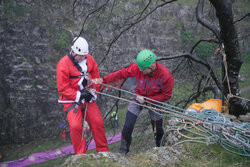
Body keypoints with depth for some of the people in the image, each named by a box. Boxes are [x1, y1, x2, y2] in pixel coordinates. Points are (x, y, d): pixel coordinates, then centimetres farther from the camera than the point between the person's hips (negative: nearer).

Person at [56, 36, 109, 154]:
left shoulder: (89, 59, 2)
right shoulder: (63, 64, -14)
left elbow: (96, 77, 12)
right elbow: (62, 88, -13)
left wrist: (92, 91, -2)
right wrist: (79, 95, -20)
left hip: (88, 99, 4)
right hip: (71, 100, -4)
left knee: (98, 123, -1)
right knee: (76, 126, -19)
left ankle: (103, 150, 16)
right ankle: (80, 154, -3)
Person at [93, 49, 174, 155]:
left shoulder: (165, 75, -30)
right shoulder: (137, 68, -27)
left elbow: (166, 95, -20)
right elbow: (122, 73, -15)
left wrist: (146, 99, -24)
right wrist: (103, 80, -24)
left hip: (154, 100, -1)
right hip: (139, 97, 1)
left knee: (158, 129, 11)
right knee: (128, 126, -6)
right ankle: (123, 152, 14)